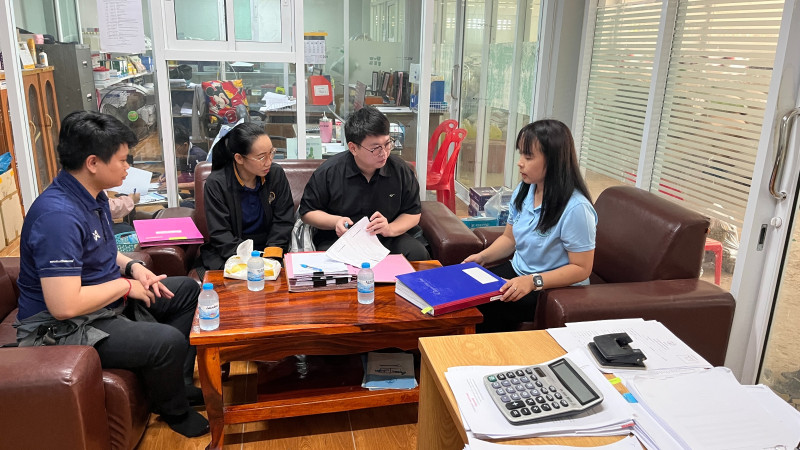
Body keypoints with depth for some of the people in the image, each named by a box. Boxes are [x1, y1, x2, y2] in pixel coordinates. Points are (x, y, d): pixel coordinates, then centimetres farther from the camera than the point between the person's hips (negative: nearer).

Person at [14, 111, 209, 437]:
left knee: (187, 289, 16)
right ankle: (174, 410, 5)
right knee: (168, 341, -28)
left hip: (109, 298, 11)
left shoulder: (94, 195, 2)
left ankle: (173, 381, 26)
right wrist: (126, 285, -20)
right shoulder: (58, 215, -30)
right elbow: (64, 306, -34)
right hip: (63, 328, -11)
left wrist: (132, 266, -1)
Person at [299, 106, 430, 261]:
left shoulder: (401, 170, -2)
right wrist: (335, 221, -14)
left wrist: (390, 229, -13)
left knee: (418, 254, -25)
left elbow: (413, 213, 7)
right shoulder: (329, 172, -7)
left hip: (387, 240, 3)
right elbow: (307, 211, 5)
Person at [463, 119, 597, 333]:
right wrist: (483, 256, -4)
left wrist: (533, 281, -26)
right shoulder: (523, 191, 1)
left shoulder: (576, 208, -23)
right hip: (517, 271, 7)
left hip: (556, 289, -7)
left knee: (487, 306, -23)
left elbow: (581, 269, -18)